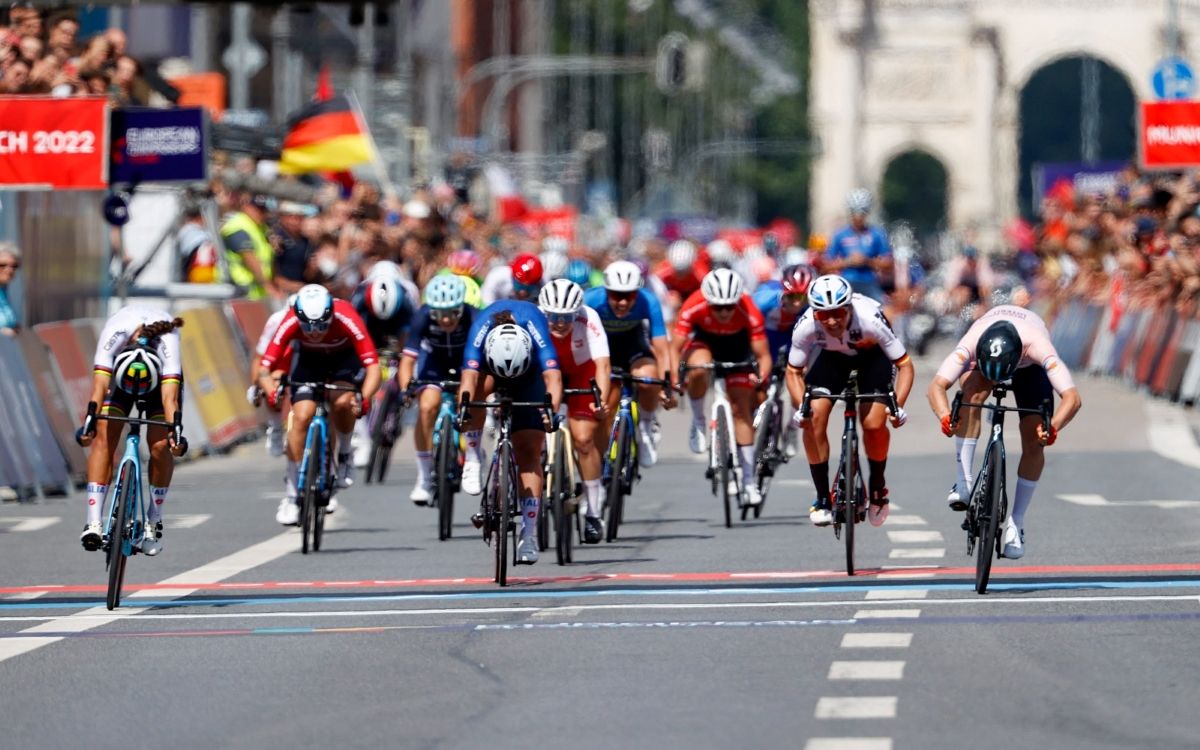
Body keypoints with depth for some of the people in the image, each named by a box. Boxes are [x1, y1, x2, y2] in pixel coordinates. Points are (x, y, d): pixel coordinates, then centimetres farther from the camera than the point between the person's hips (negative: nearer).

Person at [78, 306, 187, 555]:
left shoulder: (167, 341, -39)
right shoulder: (114, 334, -38)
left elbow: (170, 395, -46)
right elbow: (99, 385, -44)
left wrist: (175, 429, -59)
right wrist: (89, 421, -57)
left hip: (160, 374, -1)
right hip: (120, 371, 1)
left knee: (160, 445, -17)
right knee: (104, 437, -18)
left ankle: (154, 522, 0)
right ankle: (94, 521, -21)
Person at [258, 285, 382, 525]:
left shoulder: (346, 320, -38)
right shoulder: (290, 323, -34)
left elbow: (373, 367, -40)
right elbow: (264, 369, -32)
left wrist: (363, 399, -56)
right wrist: (272, 393, -53)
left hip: (345, 358, -1)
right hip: (308, 359, 1)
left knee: (342, 402, -30)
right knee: (301, 416, -16)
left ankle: (343, 454, 0)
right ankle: (291, 493, -6)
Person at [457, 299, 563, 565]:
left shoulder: (535, 327, -38)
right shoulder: (481, 329, -37)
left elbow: (552, 376, -48)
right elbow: (469, 376, -46)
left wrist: (552, 410, -65)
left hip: (529, 374, -1)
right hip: (488, 364, 1)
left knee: (528, 451, -11)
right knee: (481, 385, -37)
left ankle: (529, 534, -9)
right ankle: (473, 456, -20)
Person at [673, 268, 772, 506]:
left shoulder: (750, 313, -34)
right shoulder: (693, 308, -35)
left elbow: (763, 355, -31)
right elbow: (676, 348, -31)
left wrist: (761, 377, -51)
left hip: (737, 346, 0)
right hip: (704, 340, 0)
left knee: (741, 408, -6)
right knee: (699, 369, -36)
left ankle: (749, 482, 0)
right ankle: (698, 421, -8)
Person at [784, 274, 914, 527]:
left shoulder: (869, 320, -39)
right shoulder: (806, 326, -33)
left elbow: (905, 364, -30)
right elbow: (794, 371, -17)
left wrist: (898, 406, -42)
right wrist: (801, 406, -34)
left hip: (871, 354, -2)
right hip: (831, 355, 2)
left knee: (874, 424, -20)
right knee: (814, 418, -18)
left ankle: (877, 485, 9)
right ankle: (822, 499, -4)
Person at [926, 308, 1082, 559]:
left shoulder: (1038, 347, -45)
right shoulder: (972, 343, -43)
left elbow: (1072, 398, -51)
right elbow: (937, 386, -47)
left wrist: (1052, 426, -69)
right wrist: (945, 417, -67)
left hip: (1029, 366, 0)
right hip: (983, 357, 0)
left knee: (1034, 442, -11)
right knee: (972, 393, -34)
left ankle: (1016, 522, 4)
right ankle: (963, 483, -27)